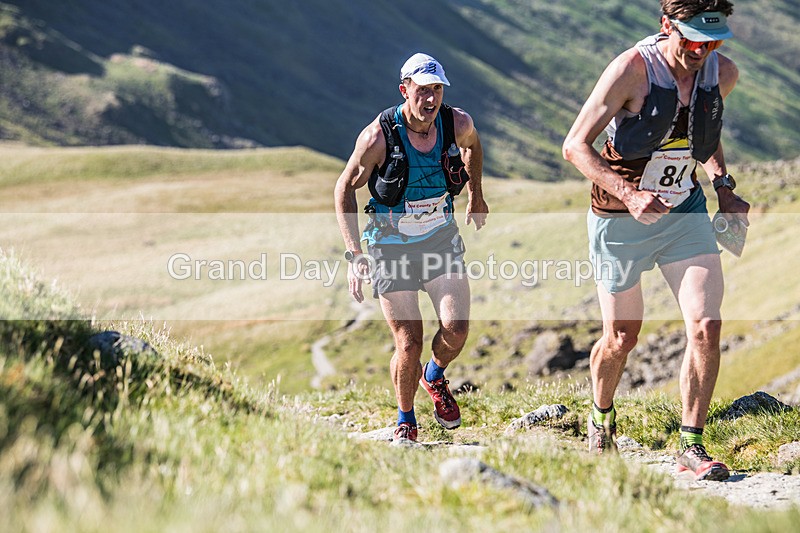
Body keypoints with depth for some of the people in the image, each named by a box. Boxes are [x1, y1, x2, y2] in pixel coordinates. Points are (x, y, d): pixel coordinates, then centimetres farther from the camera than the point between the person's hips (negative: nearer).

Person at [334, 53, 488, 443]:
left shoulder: (458, 124, -12)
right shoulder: (379, 137, -21)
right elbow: (345, 188, -7)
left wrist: (476, 196, 24)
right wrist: (354, 254, -14)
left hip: (441, 238, 3)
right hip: (391, 246, -3)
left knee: (456, 327, -15)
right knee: (409, 345, -6)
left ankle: (435, 377, 20)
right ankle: (405, 422, 21)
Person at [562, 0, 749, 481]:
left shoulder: (724, 73, -5)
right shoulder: (632, 70, -22)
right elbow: (575, 146, -20)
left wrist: (725, 187, 1)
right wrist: (628, 195, -32)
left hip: (685, 211, 4)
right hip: (620, 219, -4)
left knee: (707, 326, -12)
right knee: (623, 337, 8)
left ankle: (692, 447, 0)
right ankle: (602, 417, 39)